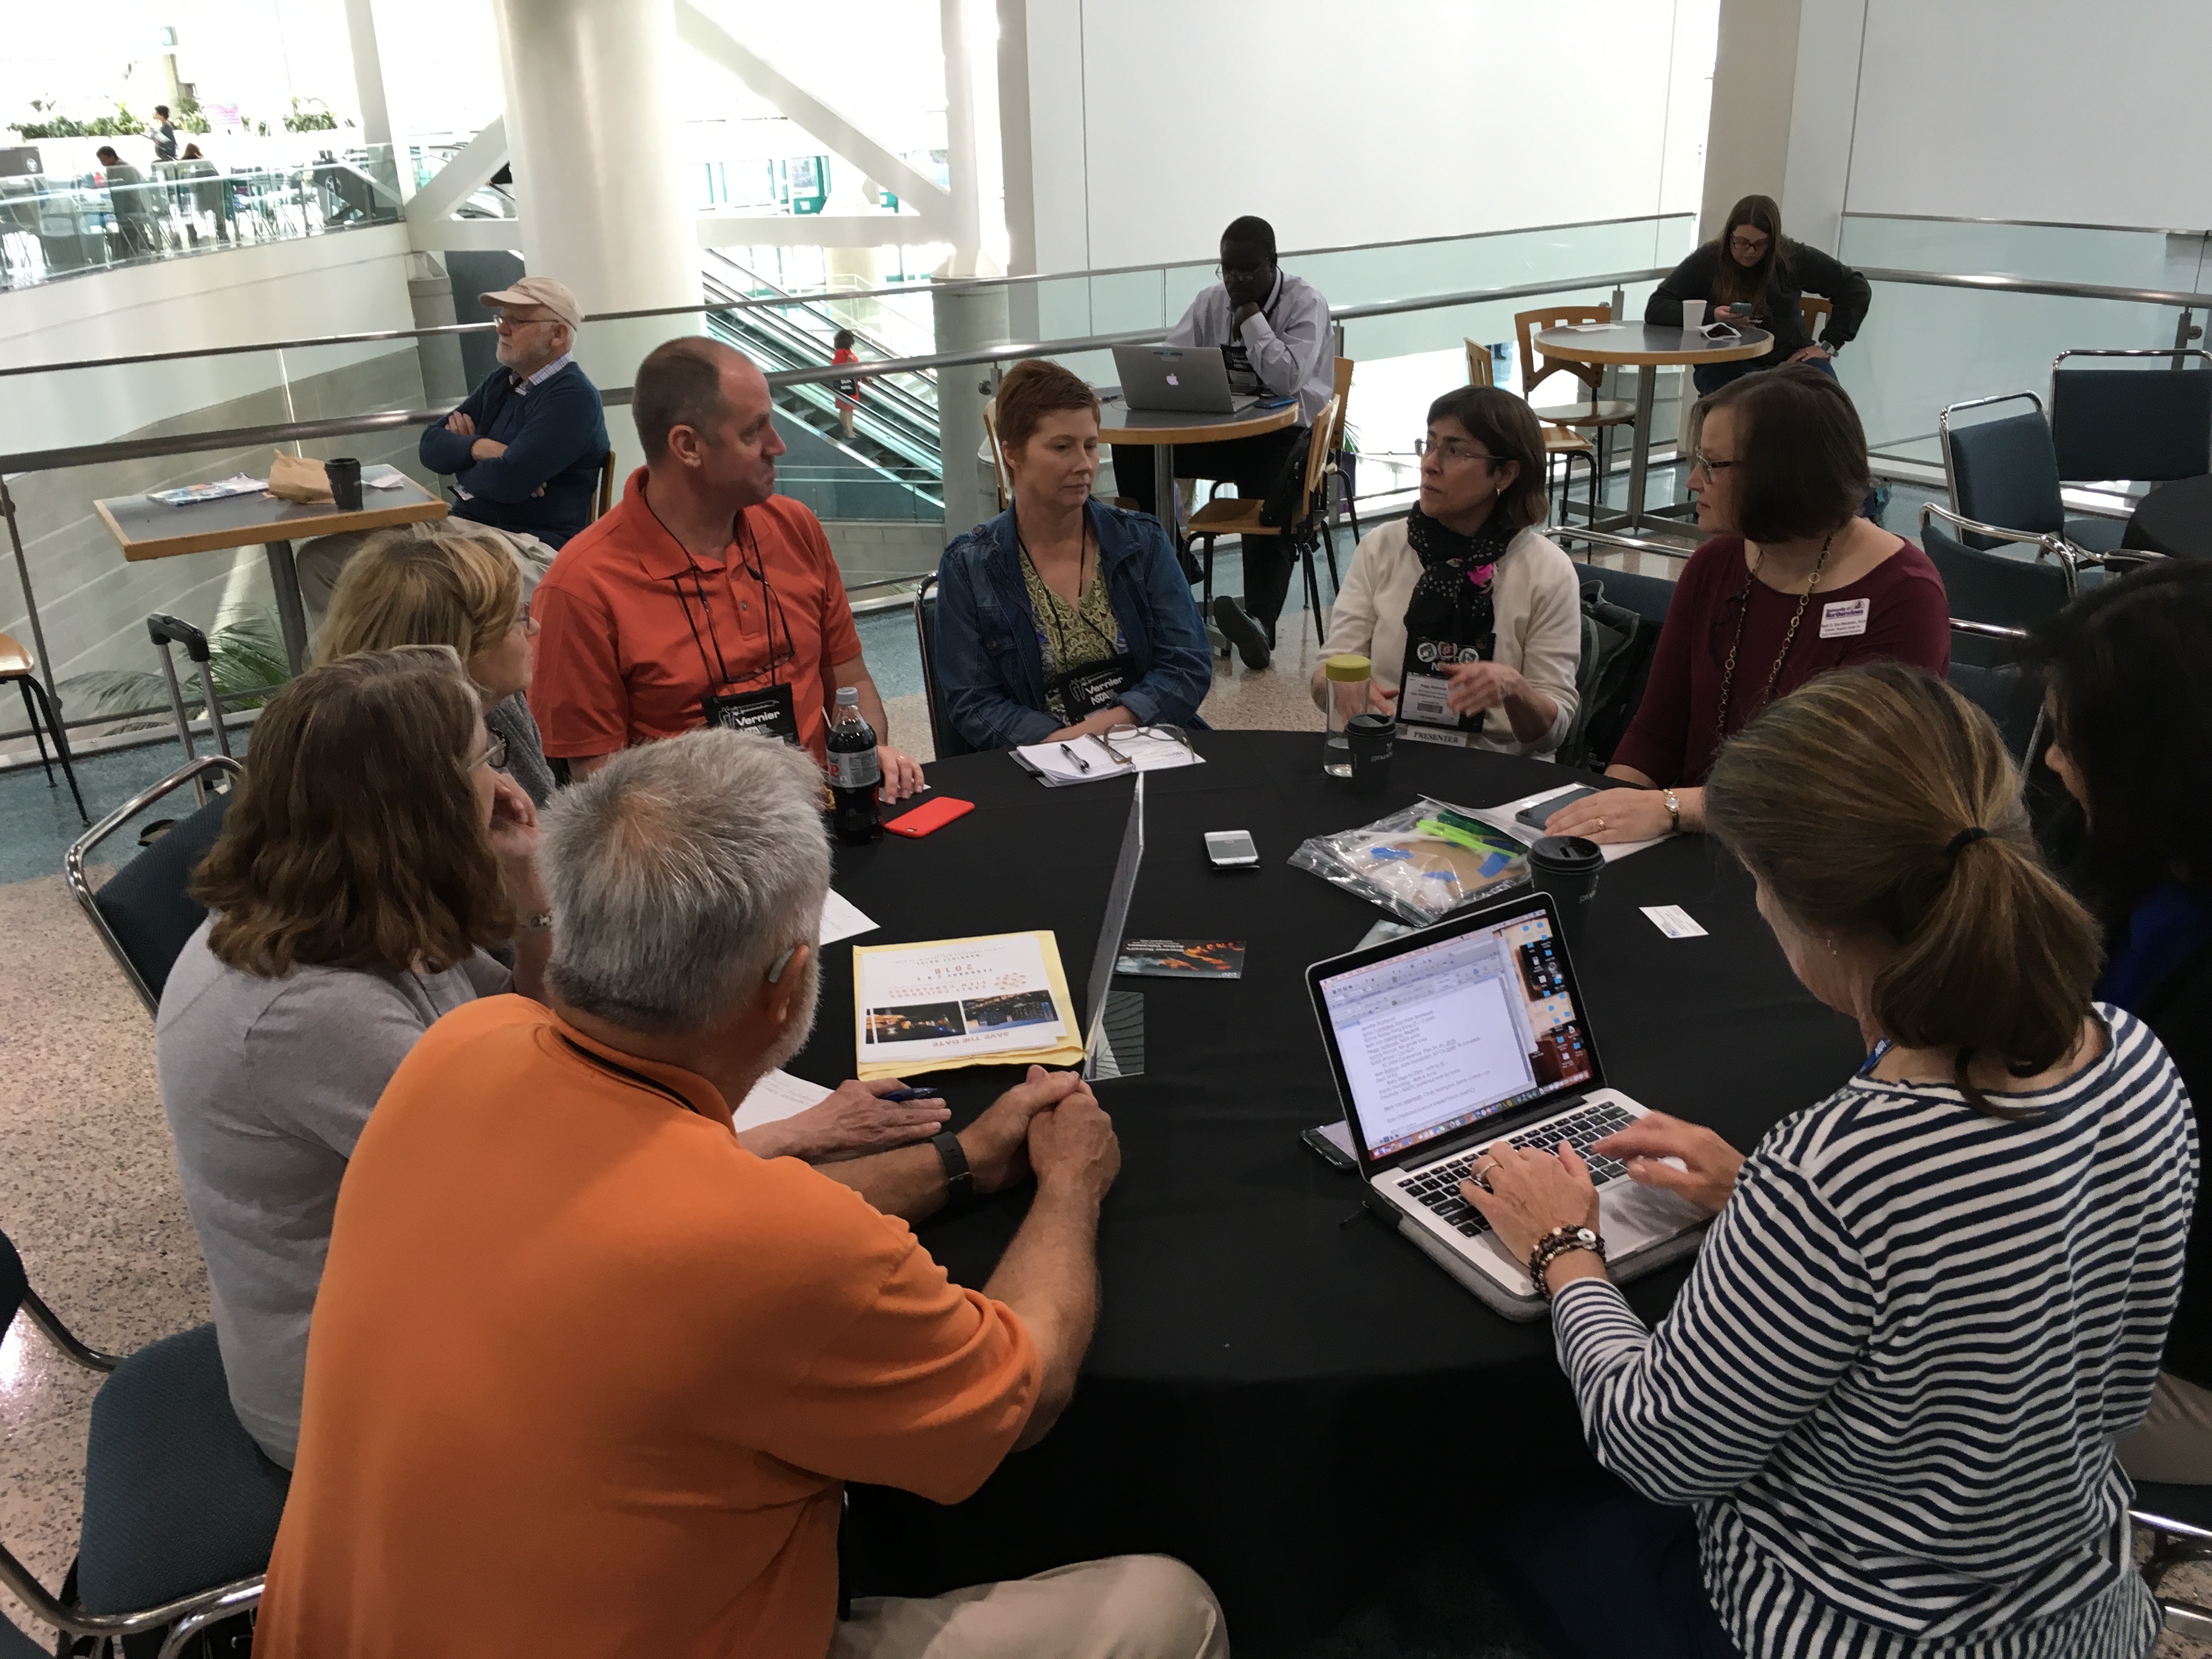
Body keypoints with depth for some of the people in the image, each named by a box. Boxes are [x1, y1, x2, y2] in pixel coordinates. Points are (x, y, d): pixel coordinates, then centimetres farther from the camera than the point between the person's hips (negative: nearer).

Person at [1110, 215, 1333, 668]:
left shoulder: (1306, 303, -7)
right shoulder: (1213, 301, 10)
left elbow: (1287, 379, -21)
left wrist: (1251, 315, -15)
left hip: (1287, 432, -6)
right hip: (1223, 429, 6)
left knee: (1271, 509, -36)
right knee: (1132, 448, -14)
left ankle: (1259, 624, -55)